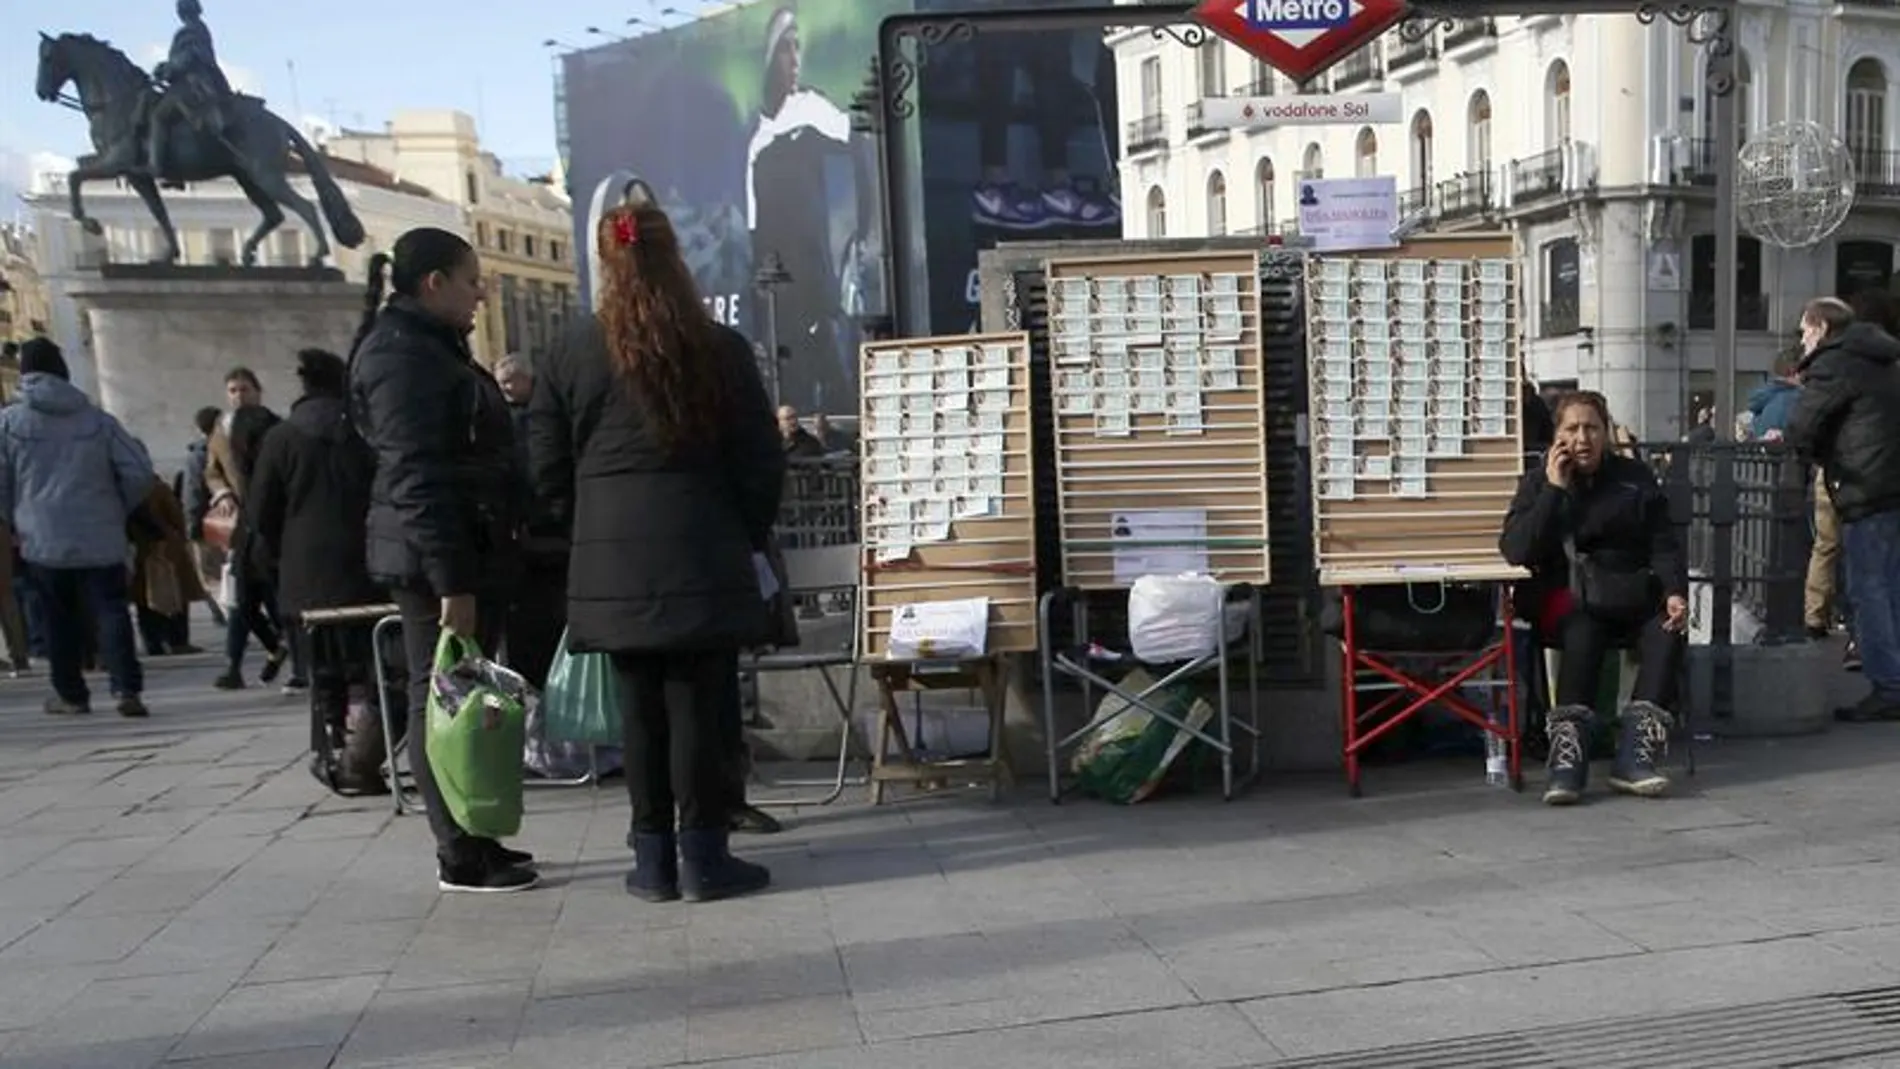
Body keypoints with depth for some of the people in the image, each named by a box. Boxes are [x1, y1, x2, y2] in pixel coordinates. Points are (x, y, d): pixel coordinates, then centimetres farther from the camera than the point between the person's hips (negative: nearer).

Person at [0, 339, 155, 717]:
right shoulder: (97, 419, 3)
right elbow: (139, 471, 1)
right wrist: (118, 510, 14)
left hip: (43, 540, 0)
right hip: (101, 538, 0)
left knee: (59, 620, 11)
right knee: (112, 613, -1)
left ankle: (71, 694, 18)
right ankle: (127, 689, -13)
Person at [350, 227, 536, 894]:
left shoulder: (432, 347, 19)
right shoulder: (402, 354, -13)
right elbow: (415, 478, -21)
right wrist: (450, 582, -24)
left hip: (469, 554, 10)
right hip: (435, 561, -10)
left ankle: (474, 842, 20)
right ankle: (461, 859, 3)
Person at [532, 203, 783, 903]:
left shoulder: (570, 354, 2)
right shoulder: (720, 349, -2)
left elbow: (549, 473, 5)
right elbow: (761, 463, 0)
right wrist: (750, 533, 14)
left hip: (612, 565, 2)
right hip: (703, 559, -2)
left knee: (641, 709, 8)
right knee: (702, 705, 3)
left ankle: (653, 859, 15)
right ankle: (703, 855, 8)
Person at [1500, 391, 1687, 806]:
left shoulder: (1635, 478, 13)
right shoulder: (1538, 482, 8)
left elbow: (1664, 547, 7)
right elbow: (1515, 550, -7)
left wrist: (1675, 594, -12)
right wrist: (1555, 489, -10)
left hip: (1631, 596, 3)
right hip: (1564, 596, -2)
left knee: (1669, 629, -28)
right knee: (1584, 630, -35)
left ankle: (1635, 755, -36)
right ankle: (1567, 756, -41)